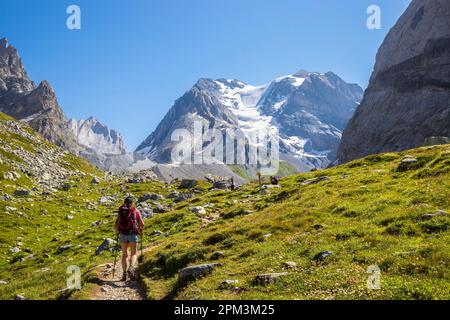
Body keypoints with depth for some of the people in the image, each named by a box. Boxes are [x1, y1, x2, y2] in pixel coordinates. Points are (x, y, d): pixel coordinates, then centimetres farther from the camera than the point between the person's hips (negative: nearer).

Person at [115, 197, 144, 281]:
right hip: (133, 234, -2)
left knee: (124, 254, 14)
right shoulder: (136, 211, 6)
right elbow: (142, 224, 3)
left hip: (123, 234, 2)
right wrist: (140, 231, 23)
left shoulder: (121, 211, 10)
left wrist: (117, 233, 23)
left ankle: (124, 273, 7)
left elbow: (116, 224, 6)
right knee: (133, 254, 4)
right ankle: (131, 268, -22)